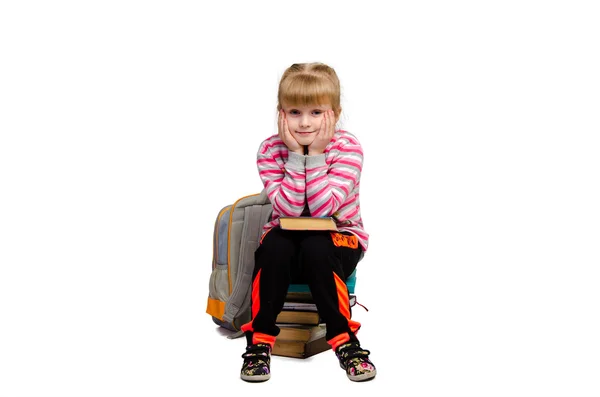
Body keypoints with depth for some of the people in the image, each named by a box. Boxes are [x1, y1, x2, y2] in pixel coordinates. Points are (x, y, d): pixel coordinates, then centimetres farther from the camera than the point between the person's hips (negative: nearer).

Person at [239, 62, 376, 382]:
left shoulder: (347, 147, -15)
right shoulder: (271, 149, -11)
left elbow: (323, 207, -26)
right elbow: (288, 208, -22)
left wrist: (315, 155, -28)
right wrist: (296, 155, -26)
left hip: (339, 236, -1)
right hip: (288, 234, 2)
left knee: (316, 251, -34)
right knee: (274, 249, -32)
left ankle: (344, 340, -19)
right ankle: (260, 339, -17)